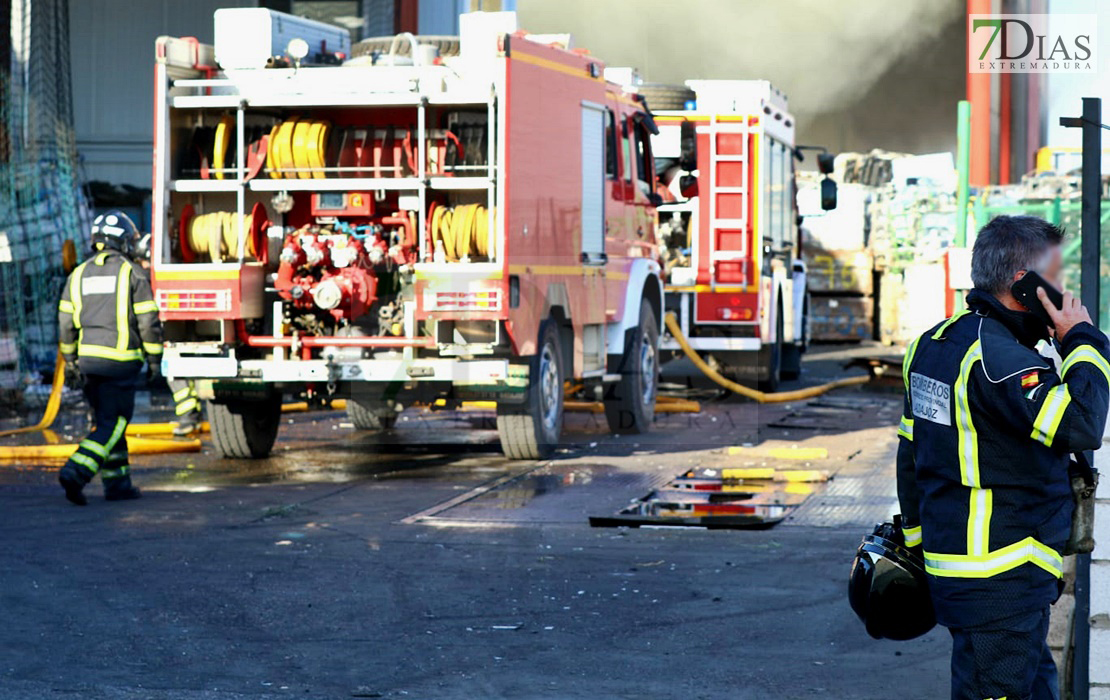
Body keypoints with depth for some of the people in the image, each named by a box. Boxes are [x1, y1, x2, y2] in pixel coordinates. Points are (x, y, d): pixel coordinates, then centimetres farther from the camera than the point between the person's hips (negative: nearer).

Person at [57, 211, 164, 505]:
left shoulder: (79, 274, 7)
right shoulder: (132, 274, -7)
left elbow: (66, 322, 9)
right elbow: (149, 321, -8)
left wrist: (70, 360, 18)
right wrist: (154, 360, 1)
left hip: (88, 359, 5)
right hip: (121, 360, -5)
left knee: (107, 420, 16)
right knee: (112, 424, -3)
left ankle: (117, 483, 16)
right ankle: (76, 472, -19)